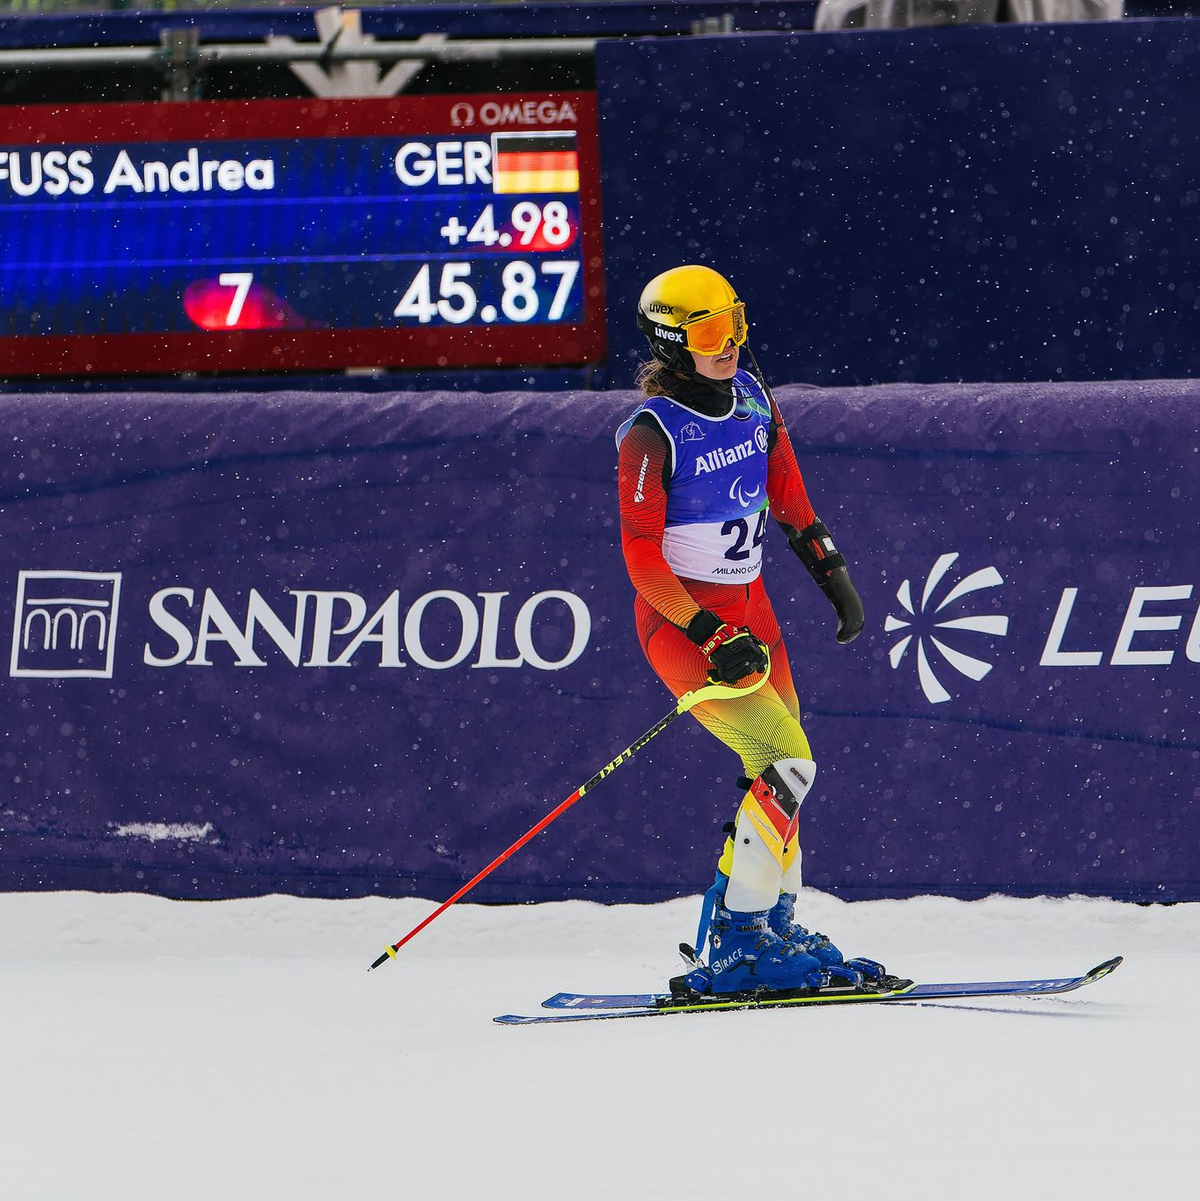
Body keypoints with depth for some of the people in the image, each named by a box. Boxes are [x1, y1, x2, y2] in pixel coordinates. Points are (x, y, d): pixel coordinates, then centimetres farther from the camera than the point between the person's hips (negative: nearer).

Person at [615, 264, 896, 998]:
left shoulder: (751, 397, 2)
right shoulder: (653, 435, -19)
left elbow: (786, 488, 18)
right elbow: (642, 561, -18)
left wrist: (833, 573, 16)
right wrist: (712, 639, -22)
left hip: (749, 610, 8)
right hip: (682, 623, -8)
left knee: (777, 774, 10)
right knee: (787, 763, -16)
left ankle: (773, 929, 20)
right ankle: (735, 947, -14)